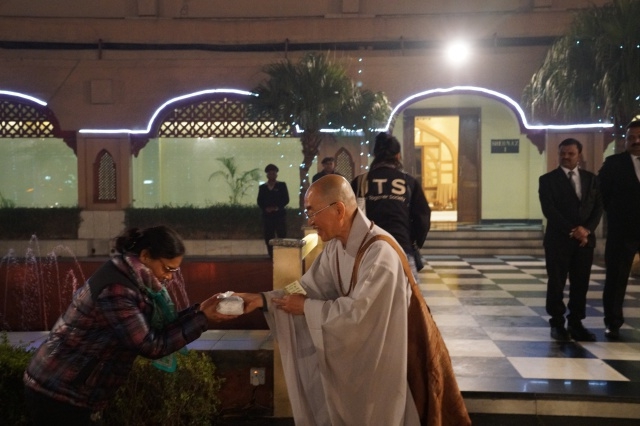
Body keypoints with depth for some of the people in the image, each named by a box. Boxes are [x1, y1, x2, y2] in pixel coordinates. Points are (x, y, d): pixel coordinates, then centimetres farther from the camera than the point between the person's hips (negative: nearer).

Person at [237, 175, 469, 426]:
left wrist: (307, 308, -19)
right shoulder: (335, 246, -3)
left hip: (390, 354, -7)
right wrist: (263, 300, -13)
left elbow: (357, 311, -29)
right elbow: (309, 288, -2)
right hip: (359, 347, 7)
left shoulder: (380, 252, -29)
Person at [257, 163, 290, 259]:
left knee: (282, 236, -8)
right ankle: (271, 256, 6)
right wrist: (265, 208, -13)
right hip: (267, 215, 2)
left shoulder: (282, 185, 7)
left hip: (280, 214, -2)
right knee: (268, 237, 0)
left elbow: (286, 199, -1)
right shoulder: (262, 187, 12)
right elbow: (259, 201, 5)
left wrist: (277, 207, -15)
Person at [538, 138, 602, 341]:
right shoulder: (548, 179, 0)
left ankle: (576, 324, 13)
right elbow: (549, 210, -9)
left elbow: (598, 207, 6)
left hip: (585, 239, 3)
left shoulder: (591, 178, 12)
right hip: (558, 239, -3)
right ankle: (557, 324, 11)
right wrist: (571, 231, -16)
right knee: (556, 283, 1)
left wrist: (587, 229, -10)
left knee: (581, 284, 4)